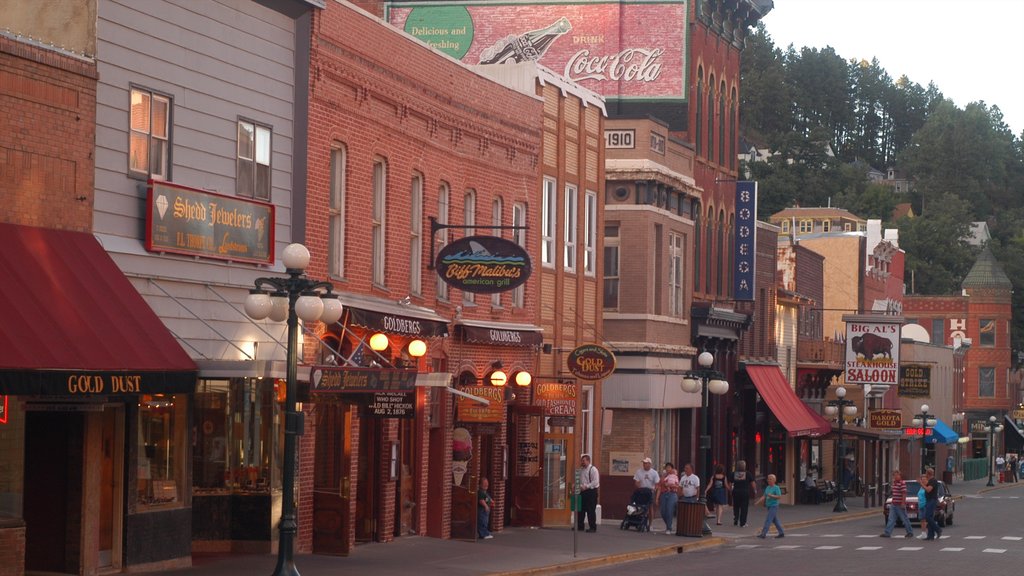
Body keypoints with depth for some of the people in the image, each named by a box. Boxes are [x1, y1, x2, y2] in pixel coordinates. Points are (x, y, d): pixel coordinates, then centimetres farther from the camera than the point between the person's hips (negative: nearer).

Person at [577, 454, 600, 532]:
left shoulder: (593, 469, -10)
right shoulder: (581, 469, 13)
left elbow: (595, 482, -16)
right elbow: (579, 479, 23)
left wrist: (586, 486, -20)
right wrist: (579, 486, 2)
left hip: (591, 491, -7)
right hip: (583, 491, 7)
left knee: (591, 510, -5)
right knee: (581, 509, 9)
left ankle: (593, 527, 1)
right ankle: (580, 526, 18)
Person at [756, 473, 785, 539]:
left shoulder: (776, 488, -10)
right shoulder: (767, 487, 11)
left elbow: (779, 497, -15)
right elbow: (764, 496, 11)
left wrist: (771, 496, -25)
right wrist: (759, 500, -4)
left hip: (774, 506, -8)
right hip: (769, 506, 8)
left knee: (768, 520, -11)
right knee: (775, 520, 13)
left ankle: (763, 534, -13)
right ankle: (781, 533, 21)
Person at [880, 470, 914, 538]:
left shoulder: (902, 483, -14)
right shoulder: (894, 483, 13)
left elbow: (904, 494, -18)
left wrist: (903, 503, -22)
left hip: (900, 505, -8)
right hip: (893, 504, 8)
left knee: (905, 519, 3)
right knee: (891, 519, 2)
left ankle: (910, 532, 15)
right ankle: (887, 533, -2)